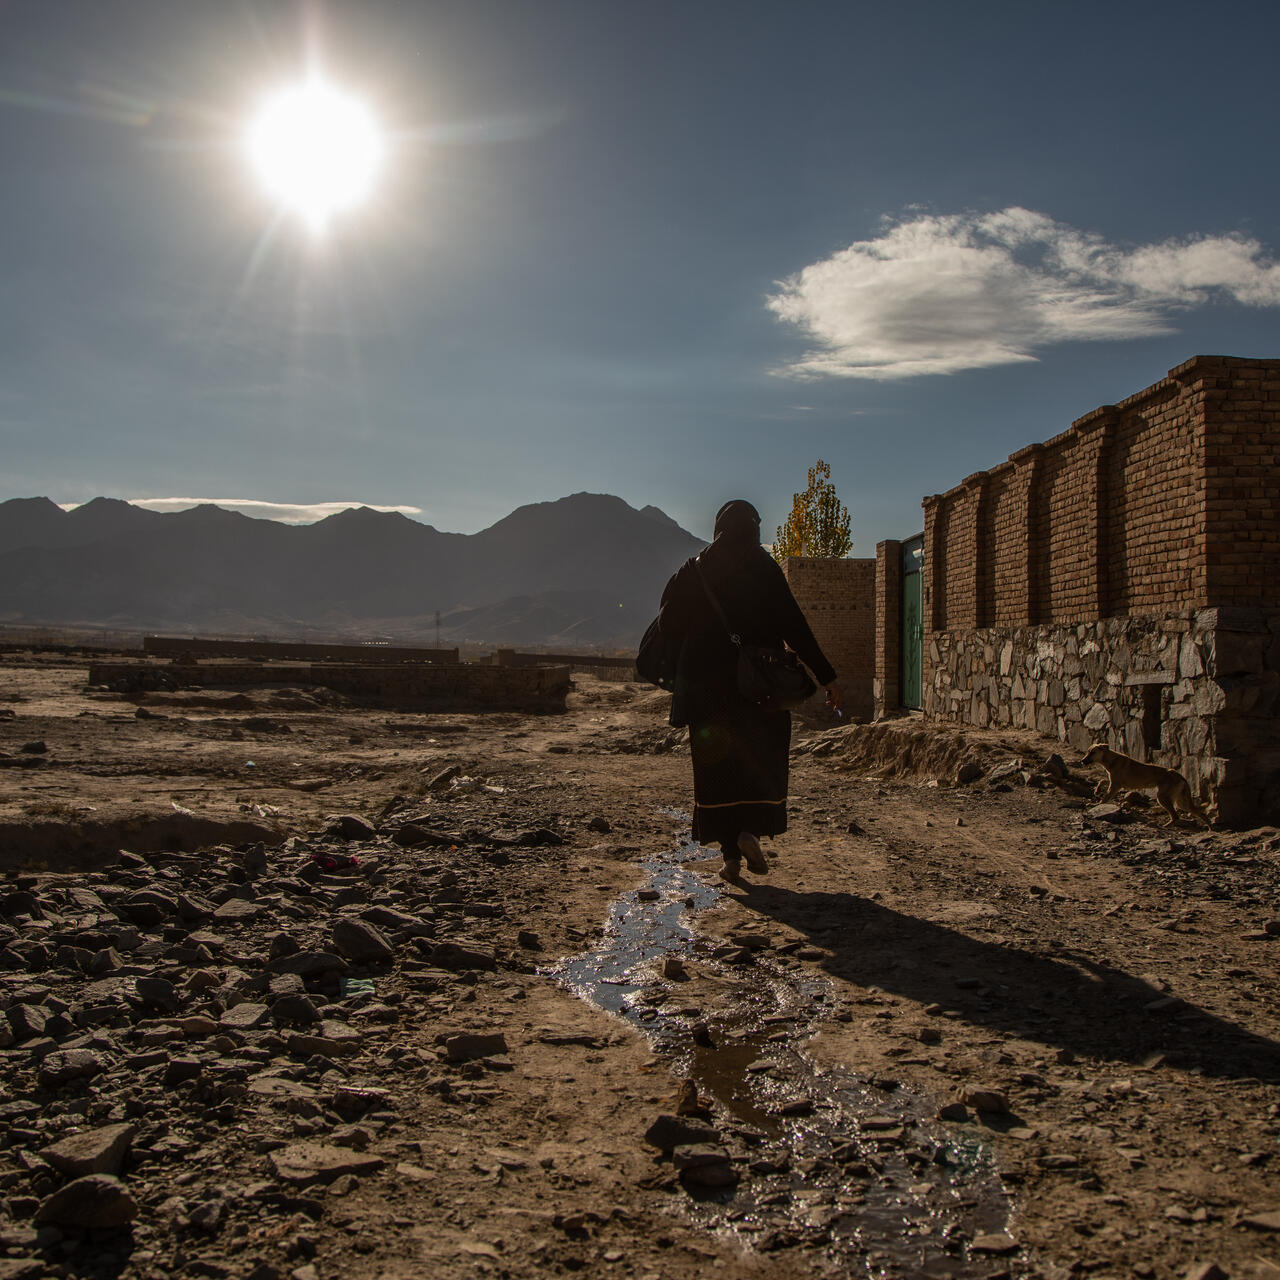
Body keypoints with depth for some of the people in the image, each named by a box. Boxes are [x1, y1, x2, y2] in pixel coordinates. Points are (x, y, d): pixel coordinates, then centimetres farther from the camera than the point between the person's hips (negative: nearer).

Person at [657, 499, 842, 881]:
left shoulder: (693, 571, 4)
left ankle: (731, 856, 6)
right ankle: (751, 830, -9)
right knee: (763, 760, 12)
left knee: (717, 766, 8)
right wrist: (826, 677, -7)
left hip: (705, 685, 2)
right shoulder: (763, 569, -5)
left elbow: (669, 627, 3)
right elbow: (794, 627, -9)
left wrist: (678, 676, 16)